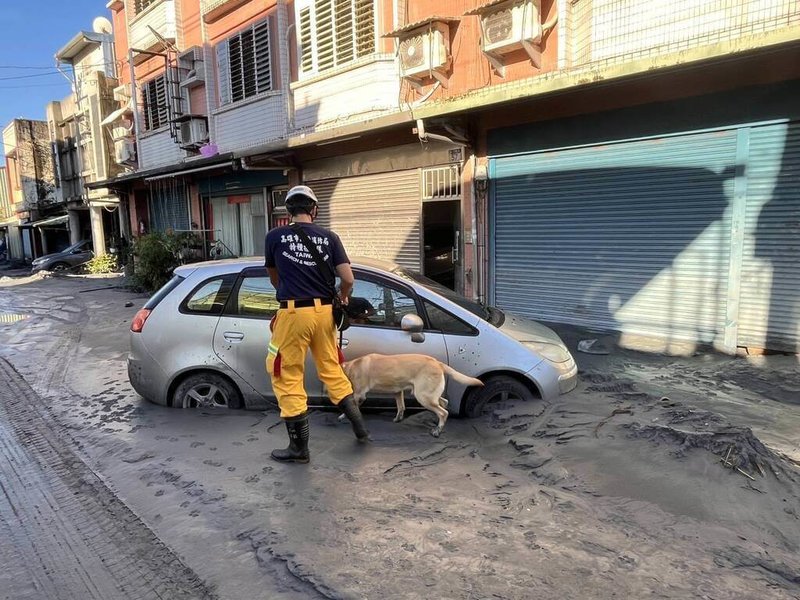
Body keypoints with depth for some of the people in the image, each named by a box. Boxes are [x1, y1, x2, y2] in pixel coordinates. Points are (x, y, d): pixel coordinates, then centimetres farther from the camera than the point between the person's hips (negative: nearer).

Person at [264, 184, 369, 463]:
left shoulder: (274, 236, 1)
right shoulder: (329, 237, 5)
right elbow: (348, 279, -2)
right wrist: (342, 298, 20)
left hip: (294, 313, -3)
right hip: (323, 311, 4)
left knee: (288, 378, 7)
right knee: (331, 370, 19)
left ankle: (299, 447, 14)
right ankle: (360, 427, 26)